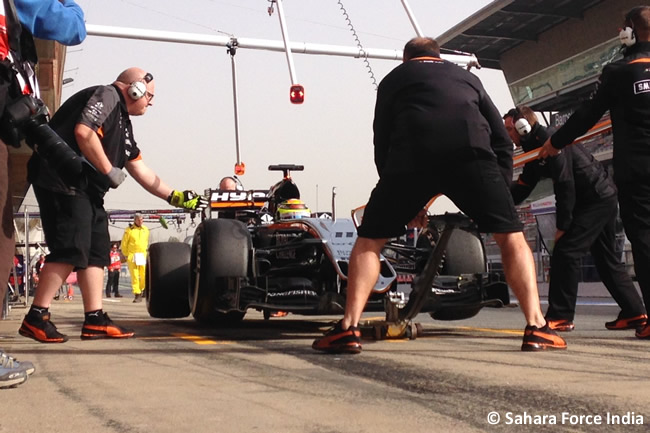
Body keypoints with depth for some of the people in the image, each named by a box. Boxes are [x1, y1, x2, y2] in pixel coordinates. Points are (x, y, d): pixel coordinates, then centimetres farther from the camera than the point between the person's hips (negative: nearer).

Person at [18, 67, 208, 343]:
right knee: (70, 250, -14)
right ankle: (35, 318, -10)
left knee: (97, 251, 8)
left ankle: (94, 320, 8)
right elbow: (83, 132, -21)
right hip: (62, 180, -11)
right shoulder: (107, 96, -3)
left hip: (85, 189, 11)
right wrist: (110, 170, -13)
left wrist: (175, 197, 23)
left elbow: (141, 171, 26)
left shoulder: (122, 124, 24)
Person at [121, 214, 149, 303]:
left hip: (143, 255, 3)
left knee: (144, 275, -2)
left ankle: (141, 290, 21)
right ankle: (137, 295, -3)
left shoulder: (146, 229, 11)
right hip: (132, 256, -3)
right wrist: (126, 255, 2)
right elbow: (124, 243, 3)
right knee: (134, 276, -5)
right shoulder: (129, 230, -2)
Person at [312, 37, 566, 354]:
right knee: (511, 236, 15)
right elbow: (502, 142, 27)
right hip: (471, 152, 1)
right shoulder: (467, 78, 35)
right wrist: (499, 192, 30)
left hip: (410, 155, -1)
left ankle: (349, 329, 4)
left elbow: (382, 145, 24)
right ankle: (536, 328, 6)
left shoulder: (394, 79, 31)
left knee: (370, 239, 14)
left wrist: (405, 203, 30)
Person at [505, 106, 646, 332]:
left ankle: (560, 317, -12)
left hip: (596, 200, -11)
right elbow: (522, 188, 11)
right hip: (602, 200, 11)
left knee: (565, 252, -14)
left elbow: (565, 185, -23)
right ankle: (635, 313, 21)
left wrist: (562, 225, -19)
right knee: (606, 260, 15)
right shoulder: (536, 149, 13)